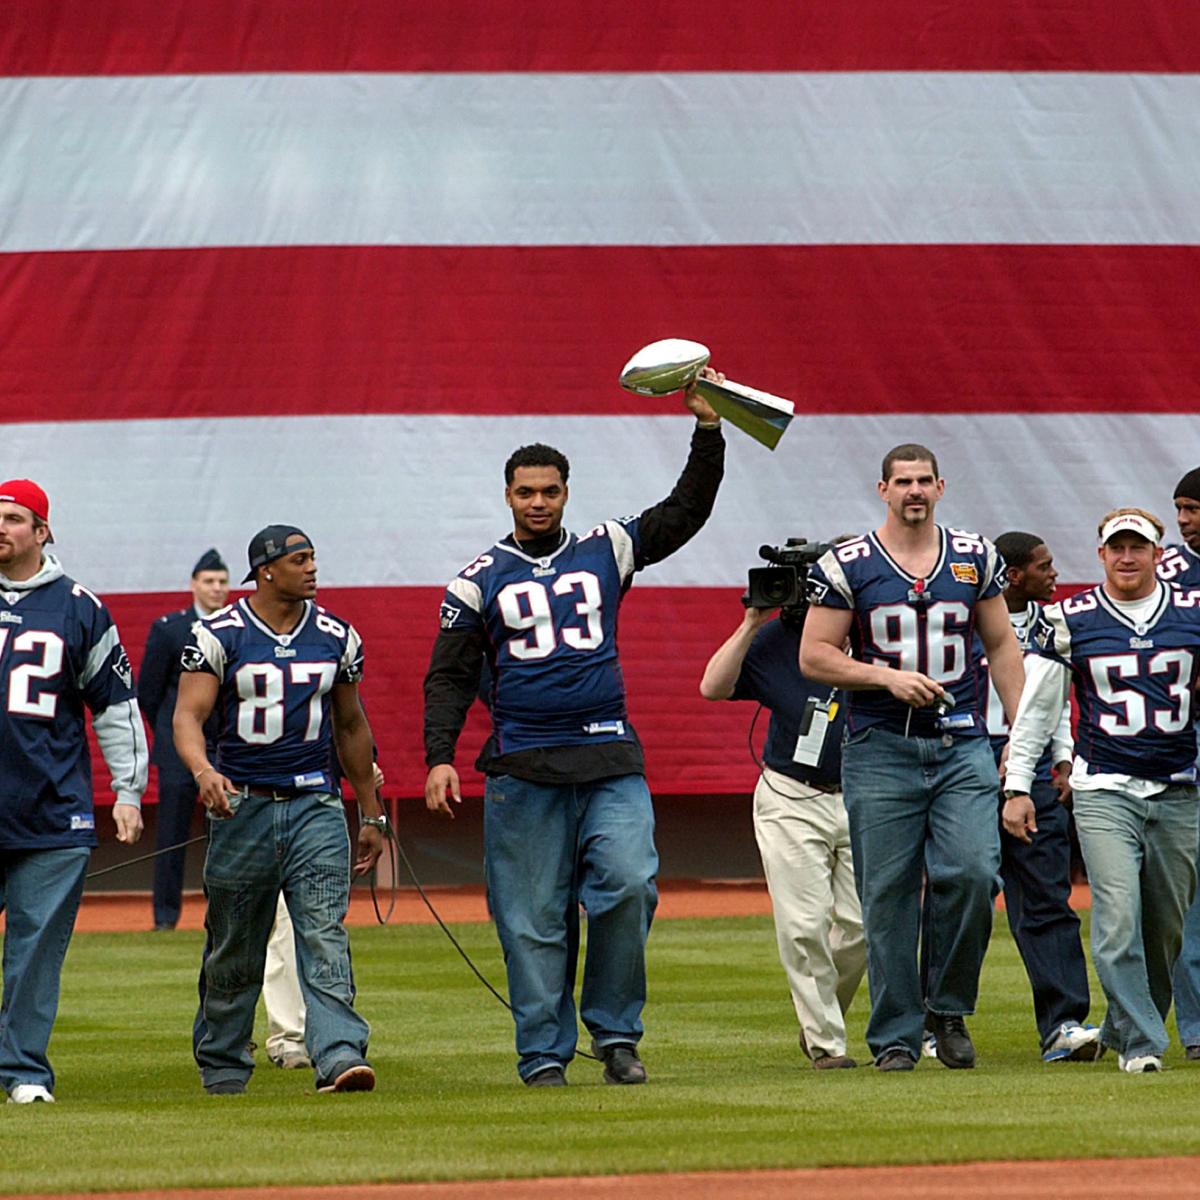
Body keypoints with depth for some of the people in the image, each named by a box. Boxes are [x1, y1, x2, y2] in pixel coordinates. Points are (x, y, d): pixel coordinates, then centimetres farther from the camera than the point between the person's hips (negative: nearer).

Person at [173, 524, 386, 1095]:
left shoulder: (336, 637, 8)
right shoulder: (220, 636, -3)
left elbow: (351, 727, 18)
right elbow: (188, 713, -10)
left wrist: (371, 815, 19)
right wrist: (203, 771, -31)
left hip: (315, 806, 2)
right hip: (241, 806, -2)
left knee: (324, 935, -13)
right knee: (233, 948, 6)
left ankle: (339, 1056, -21)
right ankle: (222, 1065, 21)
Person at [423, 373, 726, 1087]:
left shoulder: (606, 552, 13)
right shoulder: (479, 582, 8)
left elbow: (686, 512, 10)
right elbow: (450, 677, 7)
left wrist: (708, 429, 1)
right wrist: (440, 757, -5)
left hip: (610, 759, 1)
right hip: (524, 768, -1)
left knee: (628, 883, -16)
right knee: (534, 917, 0)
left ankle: (616, 1033, -2)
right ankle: (544, 1054, 6)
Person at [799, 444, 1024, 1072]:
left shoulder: (975, 558, 10)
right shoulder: (847, 566, 1)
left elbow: (1001, 646, 16)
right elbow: (814, 657, 0)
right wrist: (888, 677, -14)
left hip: (962, 744, 2)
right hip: (880, 751, -2)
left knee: (971, 874, -14)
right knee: (887, 895, -1)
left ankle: (949, 1009, 6)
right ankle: (895, 1036, 7)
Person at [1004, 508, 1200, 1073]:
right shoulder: (1069, 621, 1)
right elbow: (1035, 707, 5)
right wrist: (1016, 787, 2)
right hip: (1104, 792, -2)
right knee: (1118, 920, -14)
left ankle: (1124, 1030, 23)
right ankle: (1140, 1042, -8)